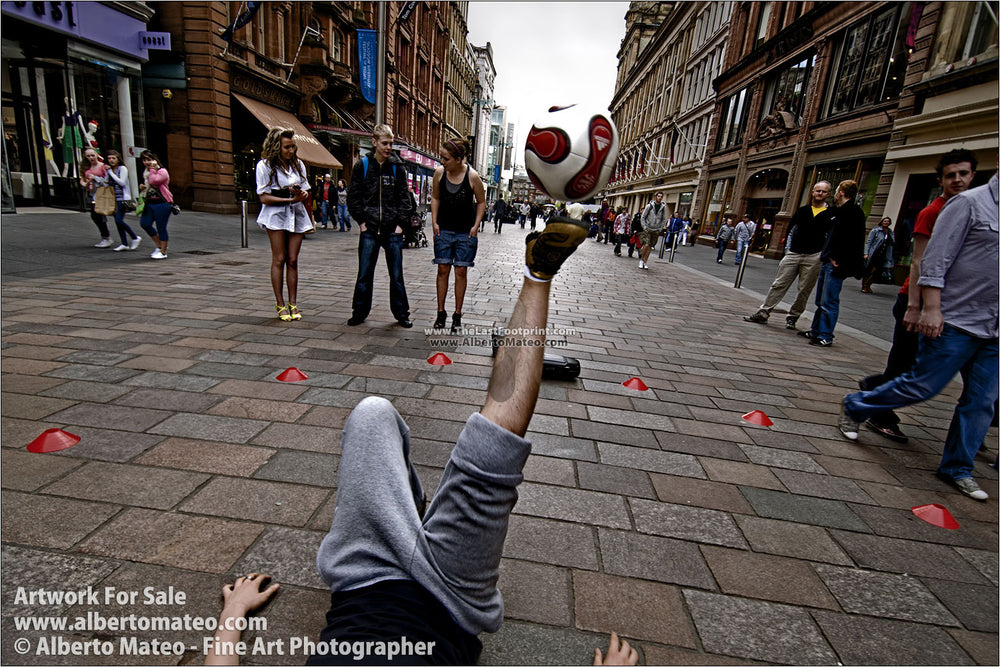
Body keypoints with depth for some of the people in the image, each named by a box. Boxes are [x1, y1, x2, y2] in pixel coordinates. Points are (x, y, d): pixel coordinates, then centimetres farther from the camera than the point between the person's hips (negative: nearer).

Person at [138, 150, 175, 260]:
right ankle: (159, 246, 17)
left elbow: (153, 181, -23)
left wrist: (153, 168, -12)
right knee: (144, 223, 0)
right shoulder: (145, 173, 17)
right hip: (149, 203, 8)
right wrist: (142, 187, 10)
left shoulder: (162, 171, -8)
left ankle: (163, 252, 8)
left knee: (161, 227, -3)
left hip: (162, 203, -8)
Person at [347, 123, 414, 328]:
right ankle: (360, 312, 19)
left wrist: (400, 223, -2)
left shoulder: (397, 167, 5)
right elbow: (353, 196, 7)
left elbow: (405, 198, 6)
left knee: (396, 275, 5)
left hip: (393, 231, 0)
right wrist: (361, 221, -1)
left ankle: (401, 313, 16)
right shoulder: (362, 165, 4)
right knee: (364, 274, 5)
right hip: (369, 230, 0)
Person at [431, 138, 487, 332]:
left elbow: (481, 202, 1)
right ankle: (441, 312, 12)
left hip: (466, 232, -2)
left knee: (461, 271, 1)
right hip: (444, 229, 2)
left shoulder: (472, 176, -12)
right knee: (443, 269, 2)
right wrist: (434, 222, 3)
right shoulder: (439, 172, -4)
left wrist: (476, 226, -6)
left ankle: (457, 315, 10)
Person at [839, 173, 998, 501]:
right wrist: (931, 308, -20)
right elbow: (935, 260, -13)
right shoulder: (969, 203, -6)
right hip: (956, 322, -6)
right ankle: (854, 406, 17)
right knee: (923, 385, -4)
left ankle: (957, 468, 19)